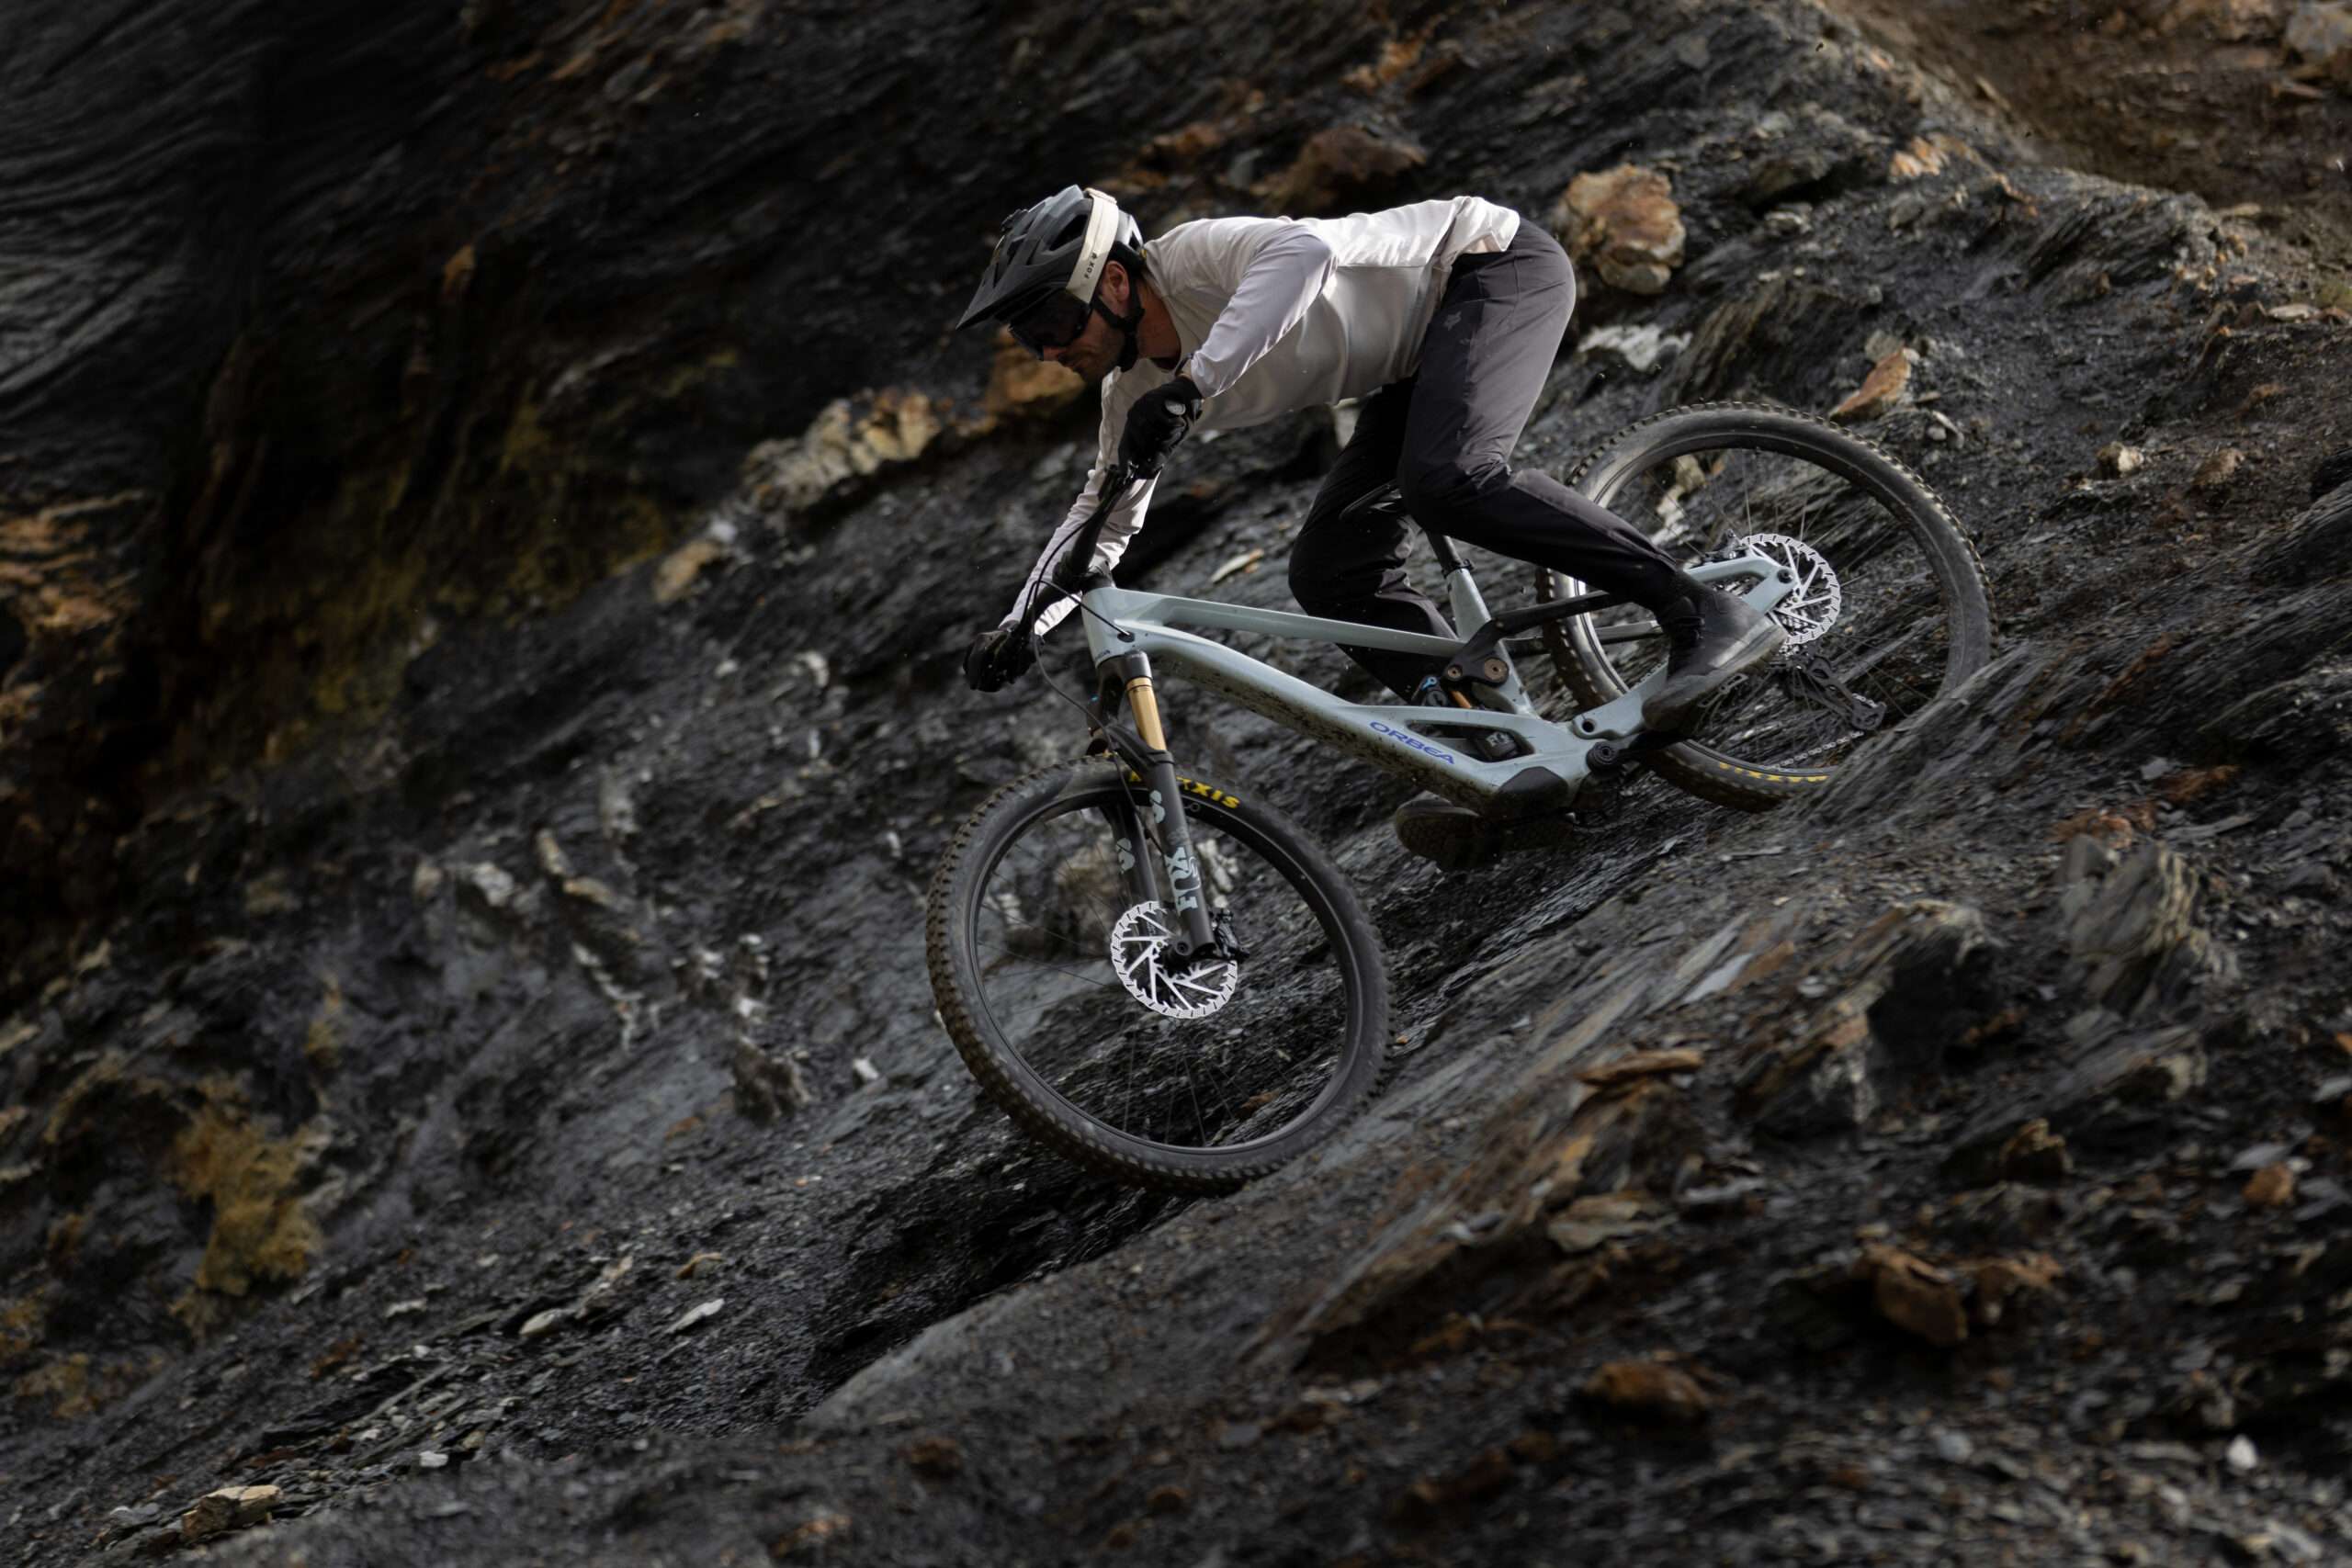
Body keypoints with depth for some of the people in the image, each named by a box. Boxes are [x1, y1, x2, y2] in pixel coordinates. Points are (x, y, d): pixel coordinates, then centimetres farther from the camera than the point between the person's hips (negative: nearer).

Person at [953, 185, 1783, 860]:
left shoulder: (1194, 258, -25)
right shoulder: (1136, 388, 1)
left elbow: (1303, 251, -46)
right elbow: (1107, 509, 15)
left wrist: (1192, 382, -52)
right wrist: (1019, 627, 3)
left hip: (1497, 260, -9)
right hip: (1423, 356, 9)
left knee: (1448, 478, -33)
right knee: (1328, 570, -5)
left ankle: (1706, 614, -28)